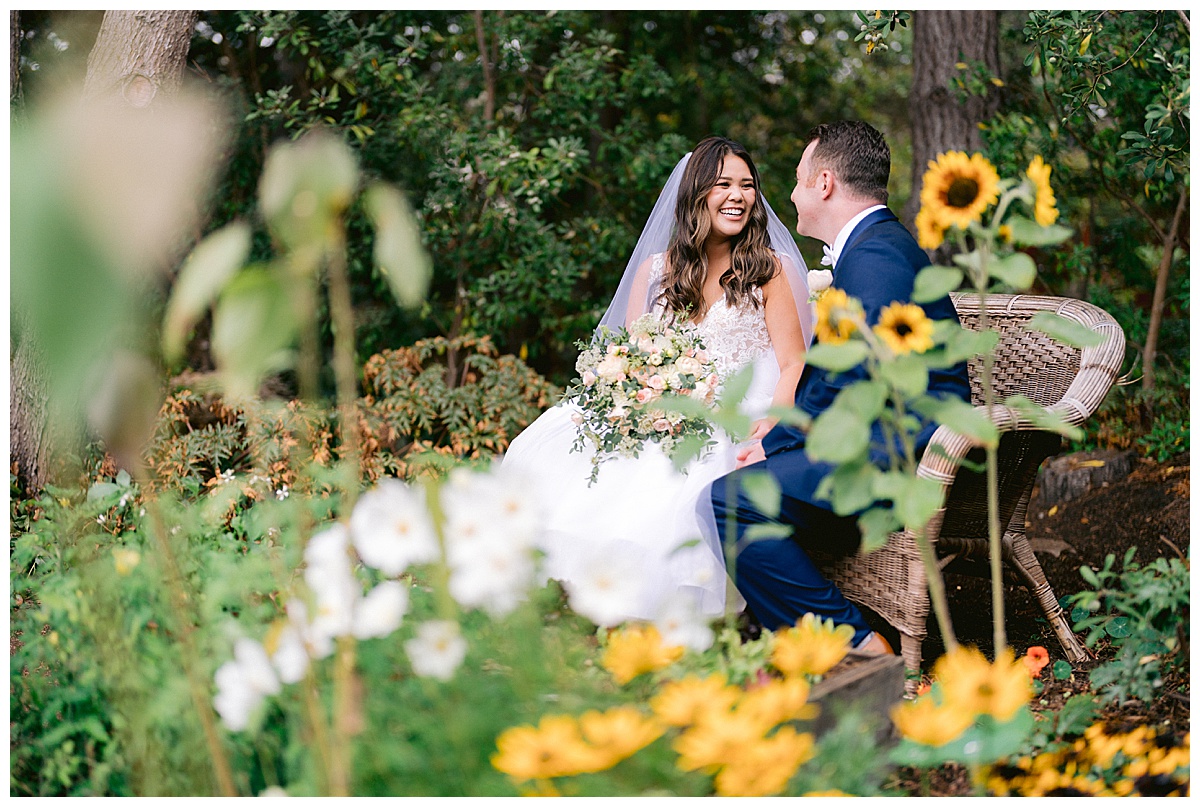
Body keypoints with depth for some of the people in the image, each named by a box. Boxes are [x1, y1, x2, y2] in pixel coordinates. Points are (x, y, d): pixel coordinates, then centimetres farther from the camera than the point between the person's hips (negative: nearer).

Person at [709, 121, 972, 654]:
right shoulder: (881, 244, 20)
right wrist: (776, 435, 7)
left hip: (893, 460, -11)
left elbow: (848, 384, -21)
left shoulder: (874, 256, -15)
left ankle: (855, 645, -13)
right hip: (890, 448, 11)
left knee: (728, 500, -20)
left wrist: (776, 443, -9)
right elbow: (833, 375, 18)